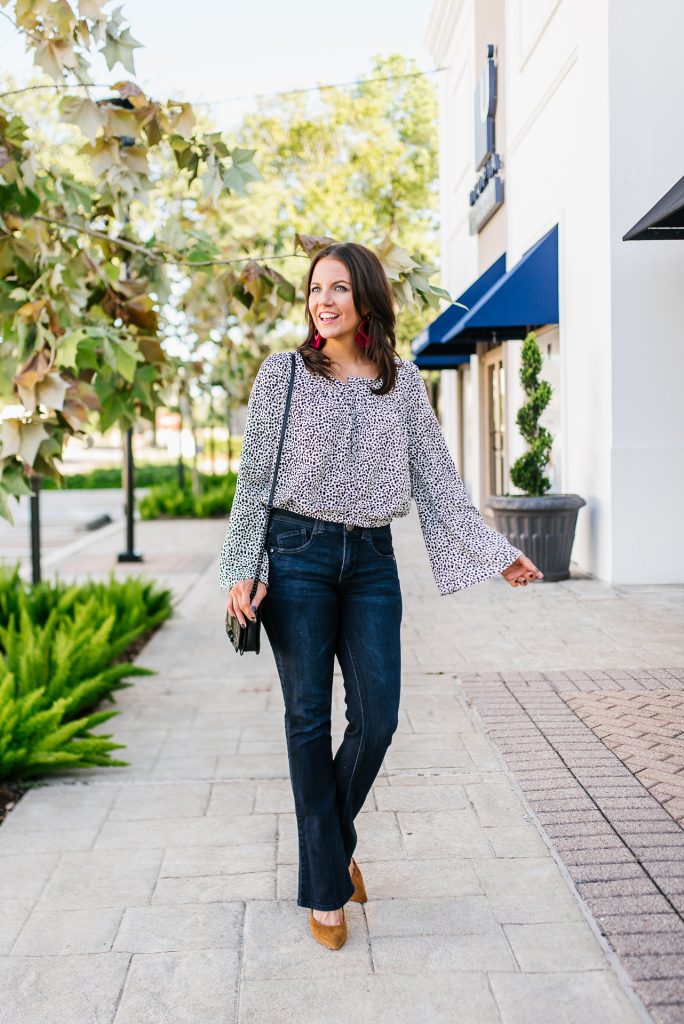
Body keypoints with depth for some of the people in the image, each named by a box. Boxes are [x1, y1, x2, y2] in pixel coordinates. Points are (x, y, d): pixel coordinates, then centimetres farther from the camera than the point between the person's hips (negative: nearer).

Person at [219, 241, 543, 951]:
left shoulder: (403, 380, 8)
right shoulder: (284, 373, 2)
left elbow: (436, 477, 9)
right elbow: (254, 477, 1)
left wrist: (495, 552, 4)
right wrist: (243, 568, -6)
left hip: (372, 560, 3)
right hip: (298, 554, -2)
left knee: (377, 720, 1)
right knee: (310, 720, 3)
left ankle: (334, 839, 30)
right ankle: (325, 886, 17)